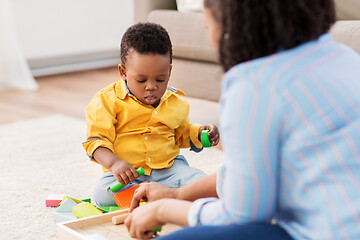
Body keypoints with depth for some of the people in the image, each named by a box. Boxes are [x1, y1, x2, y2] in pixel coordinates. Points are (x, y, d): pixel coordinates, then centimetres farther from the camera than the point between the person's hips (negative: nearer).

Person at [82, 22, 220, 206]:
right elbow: (96, 140, -10)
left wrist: (199, 133, 5)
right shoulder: (107, 101, -5)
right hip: (125, 173, -2)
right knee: (102, 193, -34)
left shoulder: (176, 102, 9)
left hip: (168, 169, 3)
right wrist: (114, 163, -29)